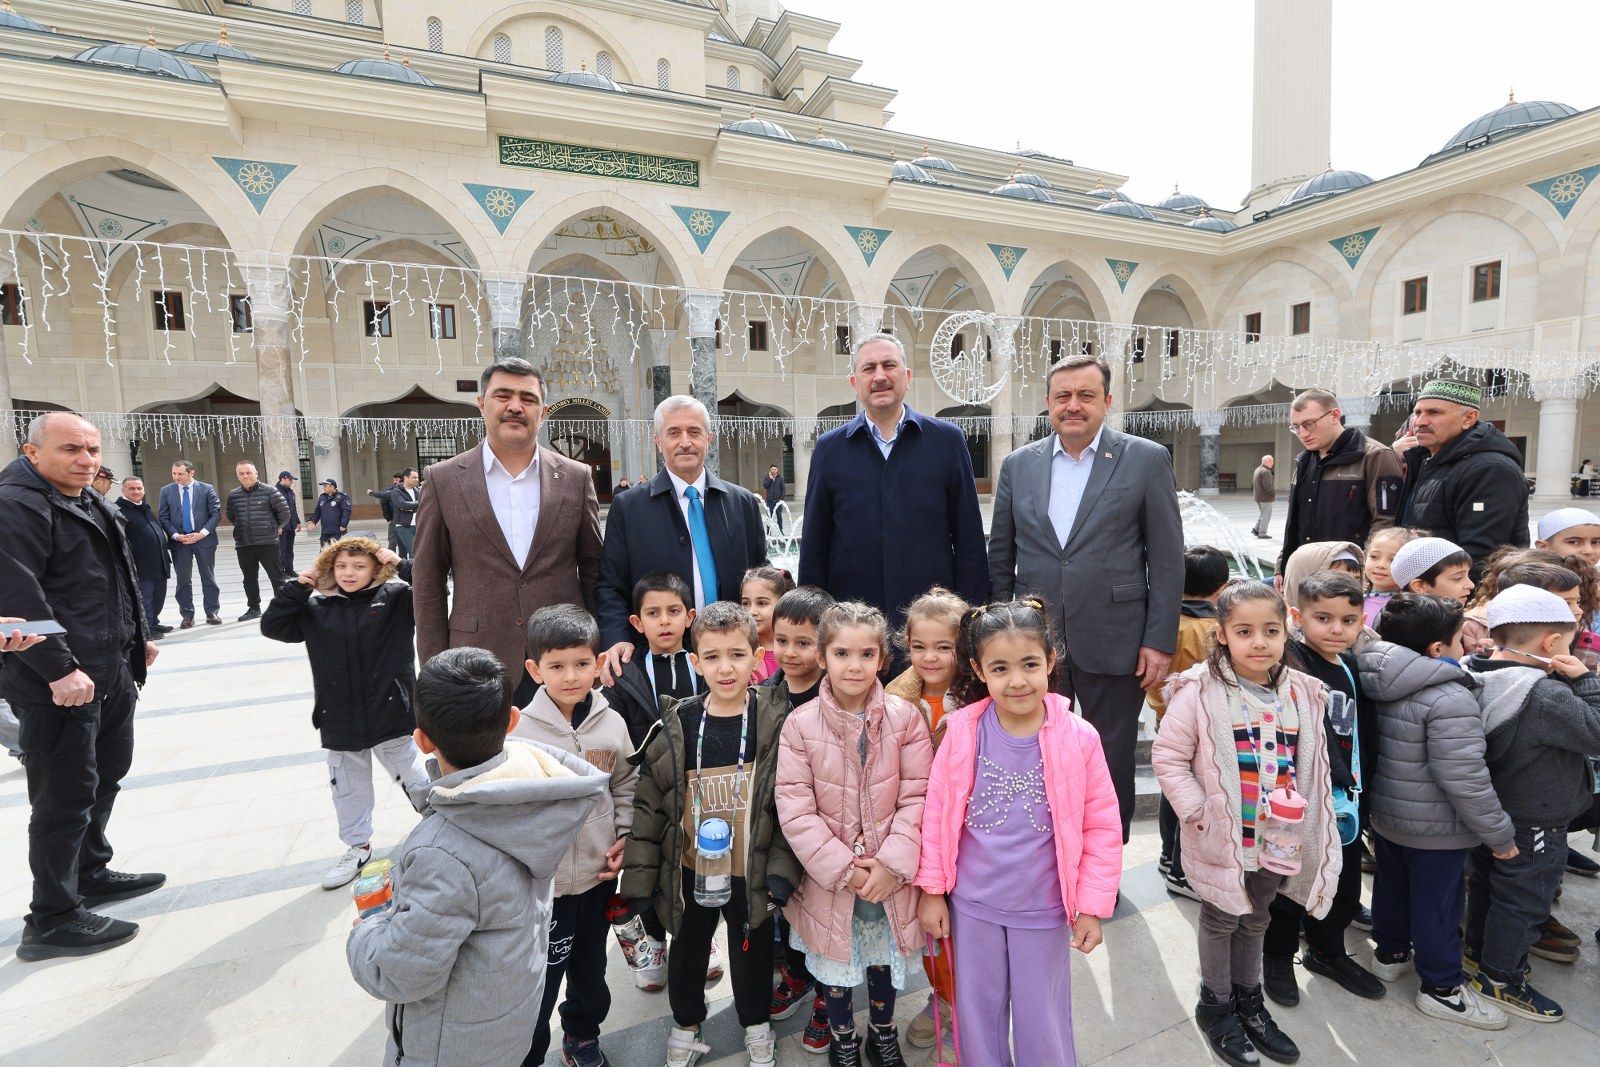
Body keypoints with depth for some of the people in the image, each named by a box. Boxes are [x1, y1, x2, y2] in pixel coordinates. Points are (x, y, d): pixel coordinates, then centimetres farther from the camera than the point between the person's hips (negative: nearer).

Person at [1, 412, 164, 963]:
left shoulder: (90, 504, 15)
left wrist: (138, 636, 23)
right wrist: (59, 669, -26)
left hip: (111, 671, 10)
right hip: (60, 684, -10)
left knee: (106, 773, 21)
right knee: (68, 795, -1)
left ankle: (90, 874, 38)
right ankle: (51, 920, 13)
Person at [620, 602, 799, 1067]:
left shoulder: (775, 720, -15)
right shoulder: (677, 726, -11)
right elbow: (648, 803, -5)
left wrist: (781, 869, -14)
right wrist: (638, 878, -4)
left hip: (751, 872, -1)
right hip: (689, 872, 2)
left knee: (752, 952, 20)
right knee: (687, 953, 22)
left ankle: (756, 1026, 49)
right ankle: (686, 1028, 50)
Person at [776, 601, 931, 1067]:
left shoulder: (904, 717, -12)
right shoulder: (800, 724, -15)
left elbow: (917, 796, -11)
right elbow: (796, 811, -14)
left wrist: (893, 864, -17)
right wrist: (845, 870, -17)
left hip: (891, 879, 1)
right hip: (830, 880, 0)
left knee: (885, 960, 23)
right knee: (835, 971, 20)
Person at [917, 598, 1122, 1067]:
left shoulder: (1078, 738, -15)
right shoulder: (961, 730, -14)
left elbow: (1102, 828, -6)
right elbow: (937, 812, -4)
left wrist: (1092, 906, -3)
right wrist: (931, 890, 0)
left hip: (1043, 909, -1)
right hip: (971, 904, 1)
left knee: (1043, 1021, 18)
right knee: (978, 1013, 20)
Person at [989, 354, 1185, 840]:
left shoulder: (1147, 460, -2)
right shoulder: (1018, 464, 6)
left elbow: (1167, 559, -3)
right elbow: (1000, 558, 9)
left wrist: (1160, 641, -7)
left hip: (1114, 645, -2)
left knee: (1112, 768, 13)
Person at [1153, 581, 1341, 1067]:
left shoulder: (1303, 694, -3)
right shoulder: (1200, 691, -20)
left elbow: (1312, 765, 9)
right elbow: (1168, 757, -16)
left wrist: (1305, 817, 0)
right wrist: (1199, 812, -18)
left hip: (1279, 838, 5)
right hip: (1222, 838, -5)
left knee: (1257, 918, 24)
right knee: (1222, 919, 15)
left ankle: (1249, 998, 45)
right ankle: (1216, 1005, 37)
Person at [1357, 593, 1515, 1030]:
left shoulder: (1374, 683, -5)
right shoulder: (1450, 699, -27)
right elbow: (1464, 779, -26)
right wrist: (1499, 834, -13)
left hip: (1384, 812, 7)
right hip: (1435, 829, -7)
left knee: (1391, 885, 24)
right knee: (1436, 905, 11)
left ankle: (1390, 952, 43)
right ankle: (1441, 988, 28)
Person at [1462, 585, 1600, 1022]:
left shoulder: (1476, 677, -7)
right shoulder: (1546, 694, -29)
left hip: (1488, 812, 7)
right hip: (1533, 826, -7)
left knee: (1484, 885, 24)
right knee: (1524, 902, 10)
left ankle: (1479, 951, 42)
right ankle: (1500, 979, 23)